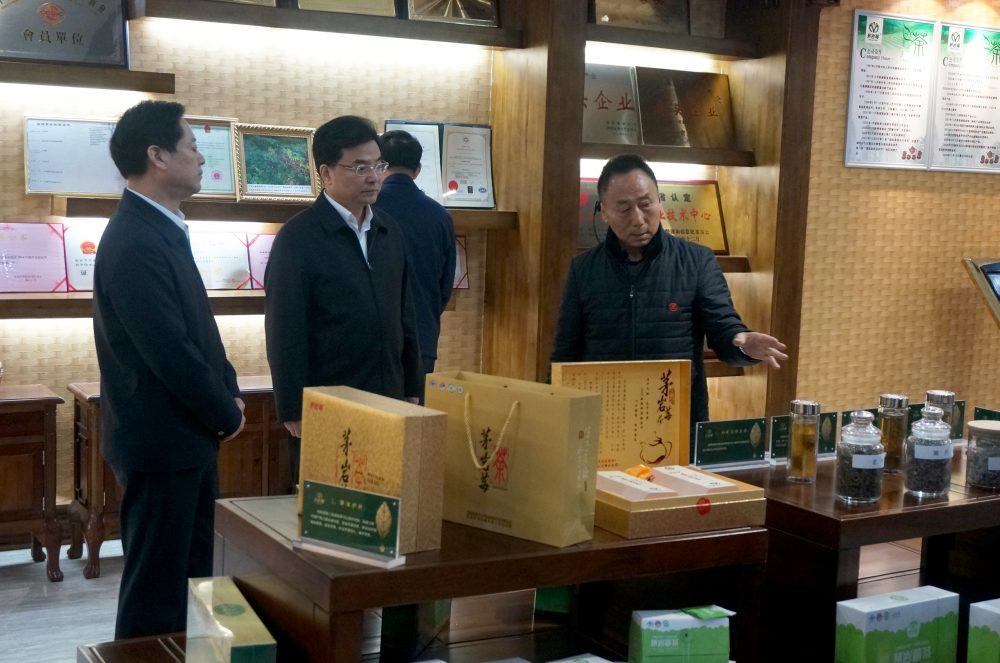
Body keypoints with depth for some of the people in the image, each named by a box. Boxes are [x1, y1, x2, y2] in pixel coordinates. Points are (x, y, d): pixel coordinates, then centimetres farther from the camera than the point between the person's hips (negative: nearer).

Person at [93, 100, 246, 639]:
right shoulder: (134, 242, -22)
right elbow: (170, 352, -24)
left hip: (188, 436, 10)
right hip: (161, 442, -10)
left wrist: (228, 393, 5)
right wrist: (228, 415, -11)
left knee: (193, 575, 19)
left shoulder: (162, 229, 10)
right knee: (155, 586, 3)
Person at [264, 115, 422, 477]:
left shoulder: (390, 231, 10)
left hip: (388, 404, 6)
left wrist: (412, 391, 13)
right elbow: (285, 333, -11)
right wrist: (294, 413, -13)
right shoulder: (298, 237, -10)